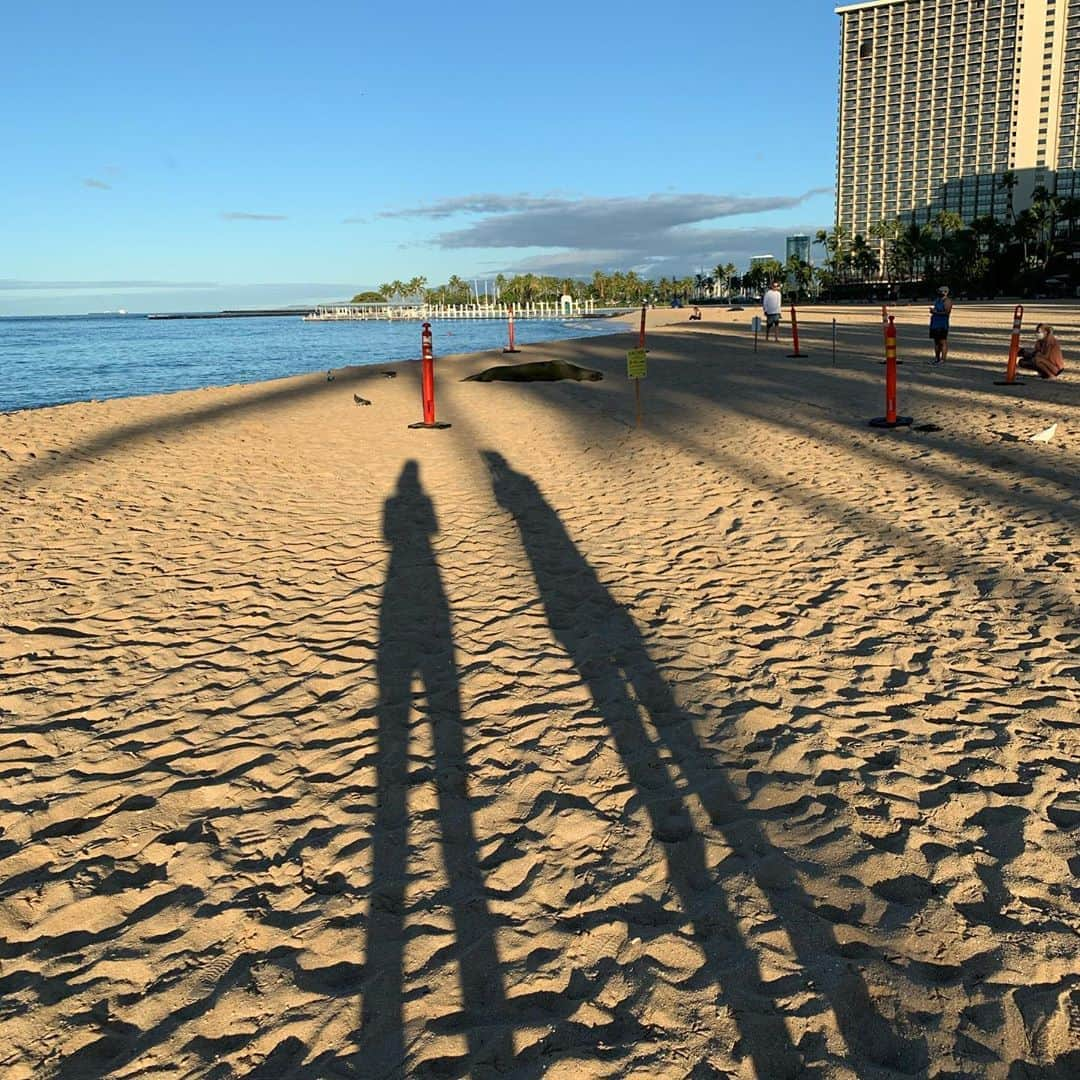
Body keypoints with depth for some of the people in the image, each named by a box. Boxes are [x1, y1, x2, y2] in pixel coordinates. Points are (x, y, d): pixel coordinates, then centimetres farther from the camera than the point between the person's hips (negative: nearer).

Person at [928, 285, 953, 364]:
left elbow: (947, 312, -19)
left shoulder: (947, 301, -10)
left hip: (942, 324, -9)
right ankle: (937, 358, 20)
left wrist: (936, 312, -19)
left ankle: (942, 359, -8)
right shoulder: (937, 300, 17)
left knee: (943, 342, -7)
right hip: (935, 323, 9)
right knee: (936, 341, 13)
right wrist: (932, 311, 5)